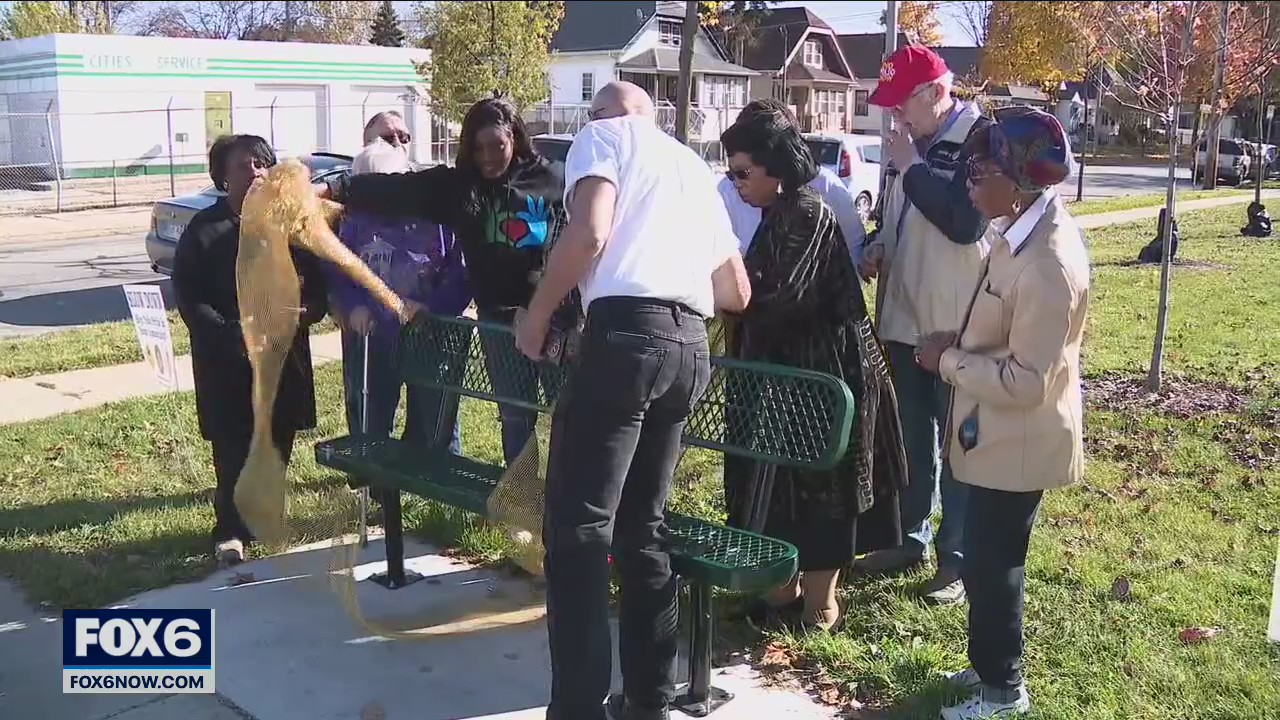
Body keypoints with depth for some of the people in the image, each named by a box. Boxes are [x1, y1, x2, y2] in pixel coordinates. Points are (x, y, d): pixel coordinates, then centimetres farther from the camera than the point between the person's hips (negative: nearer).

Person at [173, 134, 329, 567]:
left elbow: (317, 280, 11)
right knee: (234, 448, -4)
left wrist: (308, 311, -11)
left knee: (278, 442, 9)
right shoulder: (204, 231, -3)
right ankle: (230, 531, 8)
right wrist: (233, 336, -19)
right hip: (225, 360, -3)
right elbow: (189, 299, -6)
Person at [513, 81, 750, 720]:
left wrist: (537, 315, 0)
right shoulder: (694, 167, 30)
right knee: (643, 525, 14)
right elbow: (736, 291, 27)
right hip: (690, 348, 7)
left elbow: (588, 233, -10)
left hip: (625, 336, -7)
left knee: (578, 528, -5)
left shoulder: (603, 136, 11)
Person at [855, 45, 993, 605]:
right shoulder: (916, 143, 11)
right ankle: (910, 537, 31)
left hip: (957, 326, -8)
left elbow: (966, 223, -25)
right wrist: (878, 246, 3)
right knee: (911, 436, 17)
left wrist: (910, 166, -18)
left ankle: (958, 559, 14)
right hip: (904, 316, 8)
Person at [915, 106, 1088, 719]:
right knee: (988, 559, 22)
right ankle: (991, 665, 41)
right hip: (1000, 435, 9)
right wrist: (960, 343, -1)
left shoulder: (1049, 267, -29)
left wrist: (949, 362, -17)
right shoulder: (1024, 227, 1)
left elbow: (1026, 382, -27)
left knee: (991, 566, 7)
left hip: (1018, 443, -9)